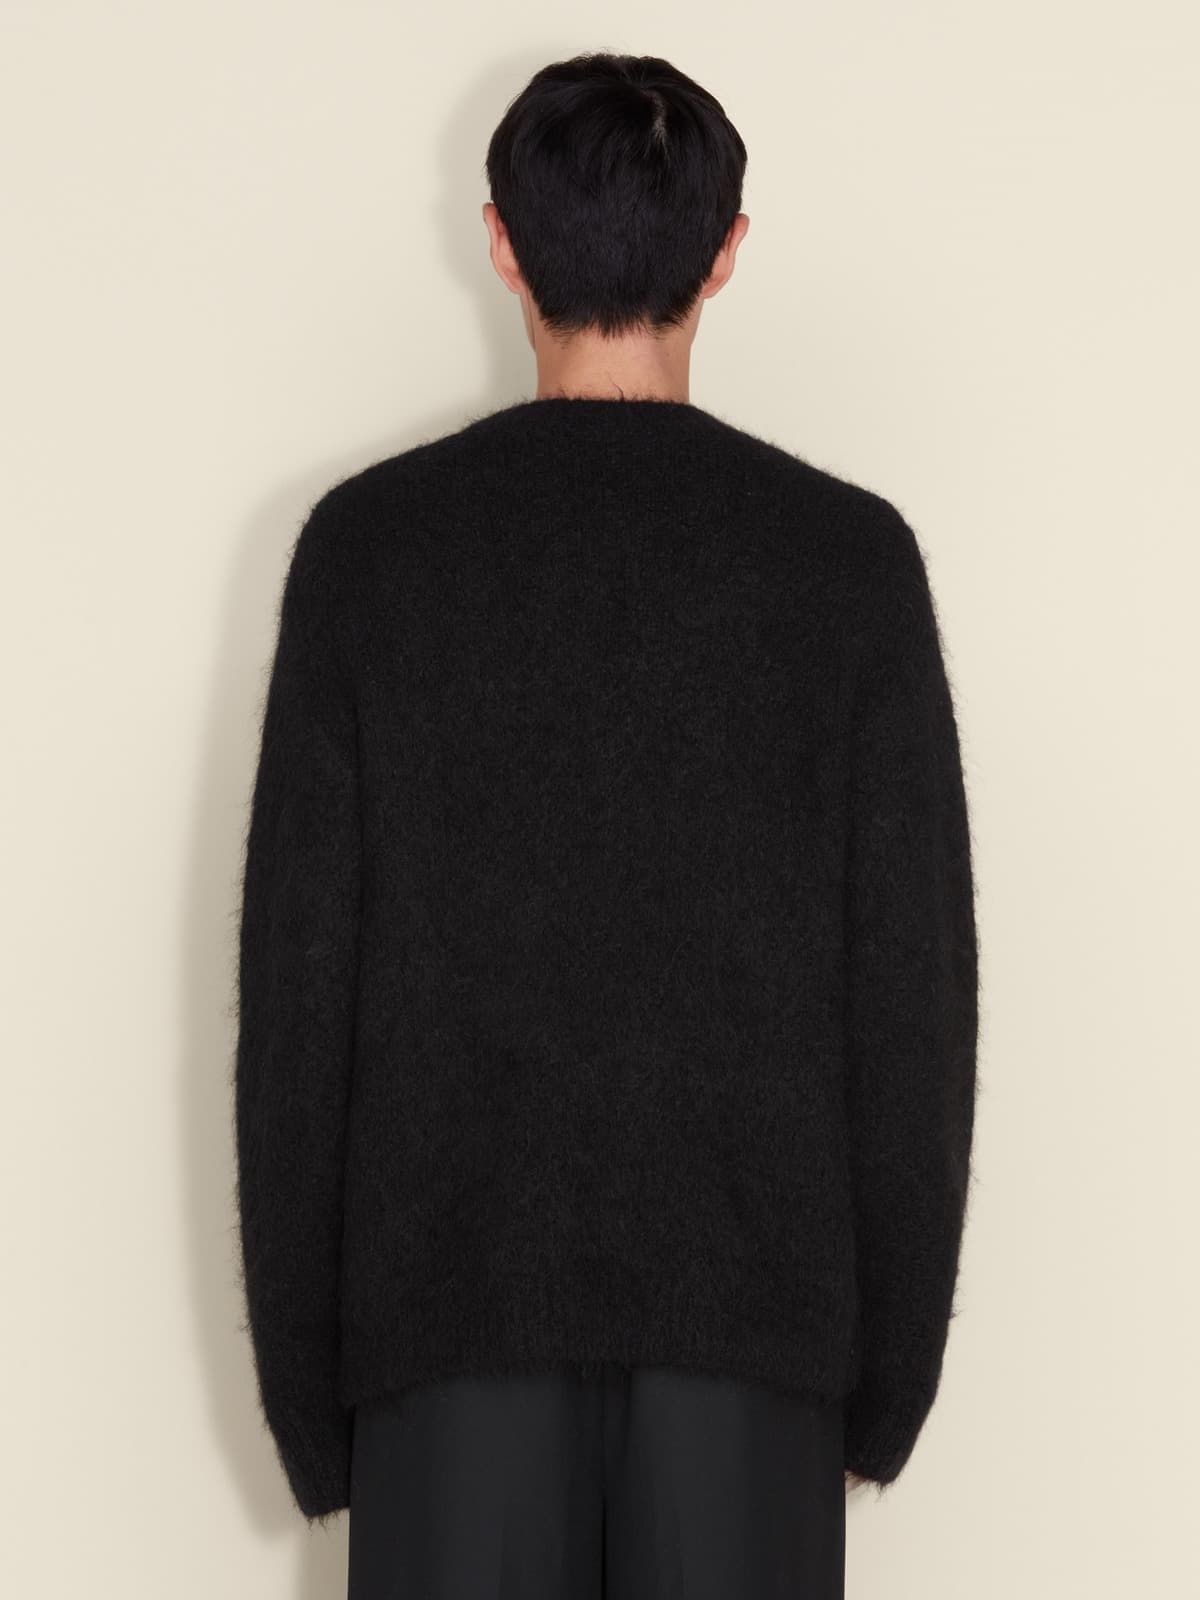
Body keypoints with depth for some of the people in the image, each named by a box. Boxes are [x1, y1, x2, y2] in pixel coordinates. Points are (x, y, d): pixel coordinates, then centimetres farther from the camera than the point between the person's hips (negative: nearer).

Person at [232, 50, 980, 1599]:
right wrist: (892, 1359, 8)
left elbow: (297, 964, -2)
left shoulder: (367, 541, -2)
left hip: (456, 1287, 0)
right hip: (751, 1295, 1)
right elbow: (914, 976, -2)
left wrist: (301, 1365, 7)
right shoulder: (850, 552, -2)